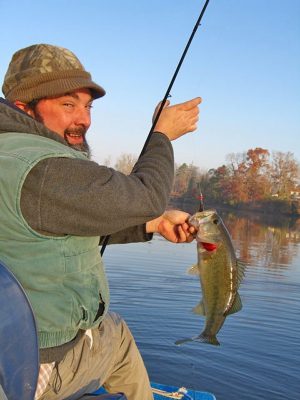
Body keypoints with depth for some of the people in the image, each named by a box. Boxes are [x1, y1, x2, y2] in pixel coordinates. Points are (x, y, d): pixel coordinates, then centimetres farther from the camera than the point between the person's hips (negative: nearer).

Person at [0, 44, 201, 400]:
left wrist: (155, 223, 5)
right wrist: (162, 135, -2)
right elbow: (146, 196, -18)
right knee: (118, 337, 21)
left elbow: (82, 224, 9)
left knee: (115, 333, 29)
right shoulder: (44, 172, -28)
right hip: (47, 363, -8)